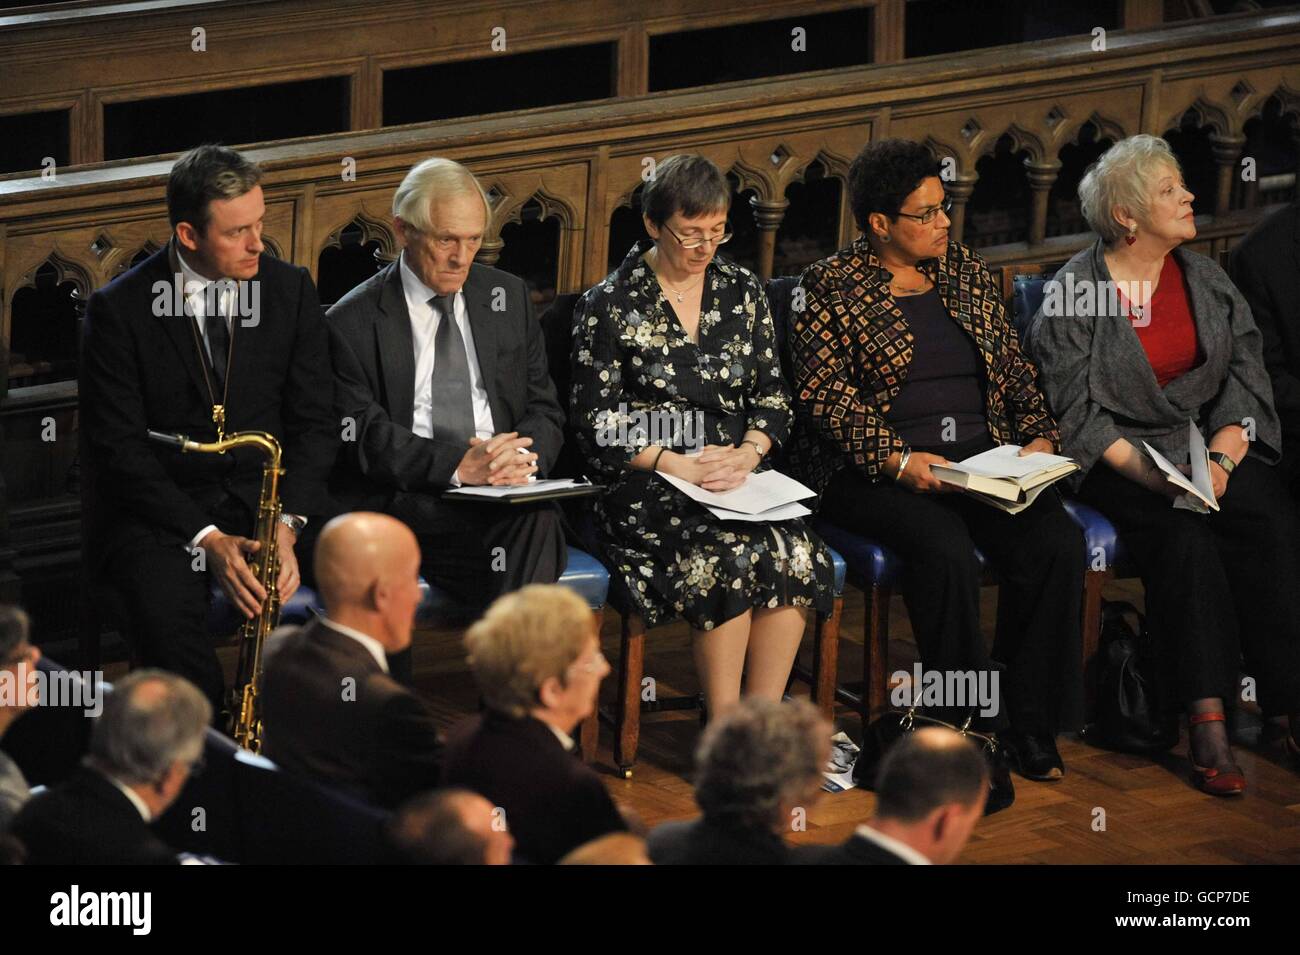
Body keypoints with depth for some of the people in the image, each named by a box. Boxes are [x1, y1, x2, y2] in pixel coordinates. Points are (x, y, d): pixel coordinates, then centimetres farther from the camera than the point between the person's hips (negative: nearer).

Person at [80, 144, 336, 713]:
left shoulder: (291, 291, 4)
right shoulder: (119, 309, -6)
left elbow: (313, 421, 3)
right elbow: (119, 446, -9)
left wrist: (287, 524, -14)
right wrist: (205, 538, -20)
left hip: (267, 498, 3)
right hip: (159, 511, -3)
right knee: (168, 618, -34)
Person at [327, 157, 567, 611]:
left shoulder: (508, 297, 17)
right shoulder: (352, 322, 2)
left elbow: (545, 410, 15)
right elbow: (364, 436, -7)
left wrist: (523, 456, -9)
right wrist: (456, 466, -21)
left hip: (507, 489, 4)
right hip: (405, 499, -4)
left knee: (536, 519, -33)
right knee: (528, 523, -32)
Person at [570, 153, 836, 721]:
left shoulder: (742, 293, 13)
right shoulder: (610, 306, 0)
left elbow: (772, 395, 14)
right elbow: (597, 424, -3)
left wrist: (749, 452, -7)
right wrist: (679, 466, -15)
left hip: (739, 477, 4)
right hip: (644, 489, -4)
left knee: (796, 551, -28)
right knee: (731, 553, -33)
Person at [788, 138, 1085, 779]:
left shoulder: (968, 272, 17)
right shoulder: (831, 287, 0)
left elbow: (1013, 368, 20)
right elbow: (824, 394, -8)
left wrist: (1037, 435, 1)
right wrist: (899, 461, -19)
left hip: (984, 456, 5)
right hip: (872, 468, -5)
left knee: (1058, 544, -24)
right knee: (945, 547, -35)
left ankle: (1029, 723, -14)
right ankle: (974, 726, -22)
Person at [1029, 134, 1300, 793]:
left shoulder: (1205, 280, 11)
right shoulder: (1072, 296, -5)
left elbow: (1247, 379, 8)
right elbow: (1076, 413, -8)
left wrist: (1223, 456, -10)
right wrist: (1154, 474, -20)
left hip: (1212, 442, 4)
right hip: (1119, 459, -4)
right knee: (1183, 536, -32)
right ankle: (1205, 720, -31)